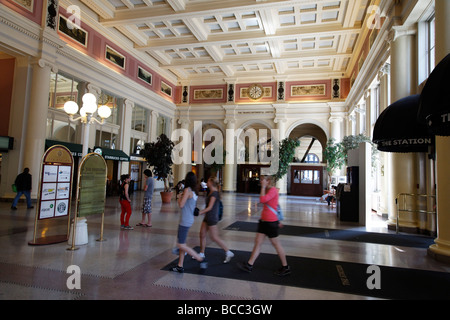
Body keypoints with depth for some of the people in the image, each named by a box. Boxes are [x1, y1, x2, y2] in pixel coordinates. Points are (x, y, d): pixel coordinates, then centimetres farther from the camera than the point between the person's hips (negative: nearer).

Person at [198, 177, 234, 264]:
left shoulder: (214, 193, -19)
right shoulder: (211, 192, 11)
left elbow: (209, 207, -21)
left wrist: (199, 213, -17)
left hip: (212, 218, -10)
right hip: (208, 217, 10)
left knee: (214, 237, -4)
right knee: (202, 234, 12)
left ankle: (228, 252, 7)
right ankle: (202, 254, 24)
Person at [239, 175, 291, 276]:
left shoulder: (273, 190, -17)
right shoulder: (267, 190, 13)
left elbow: (262, 200, -30)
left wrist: (263, 187, -19)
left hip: (271, 222, -9)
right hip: (264, 220, 9)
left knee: (276, 243, 4)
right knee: (258, 241, 9)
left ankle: (285, 267, 21)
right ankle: (249, 265, 16)